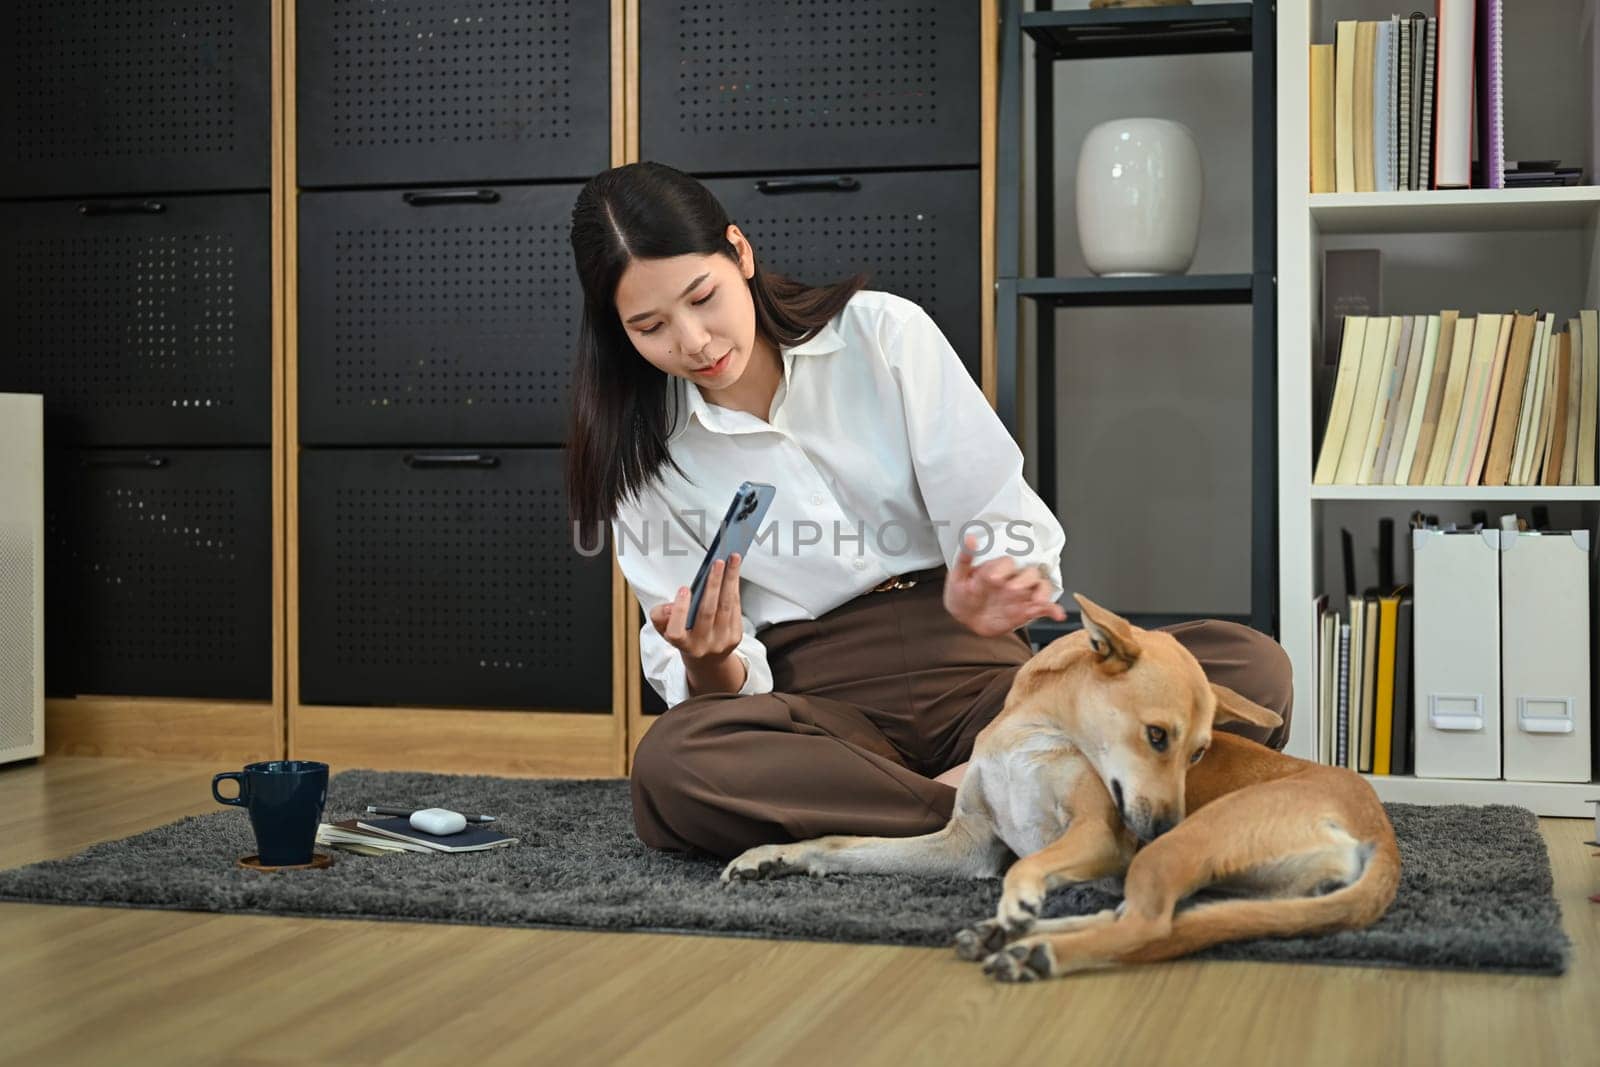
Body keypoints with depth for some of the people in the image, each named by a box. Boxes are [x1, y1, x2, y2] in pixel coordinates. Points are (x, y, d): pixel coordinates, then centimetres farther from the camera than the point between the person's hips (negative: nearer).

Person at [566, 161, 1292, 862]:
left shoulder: (883, 332, 3)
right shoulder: (641, 453, 6)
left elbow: (1006, 526, 1)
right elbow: (704, 686, 5)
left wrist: (996, 596, -22)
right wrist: (709, 665, -19)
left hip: (973, 676, 1)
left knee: (1249, 665, -23)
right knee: (667, 768, -37)